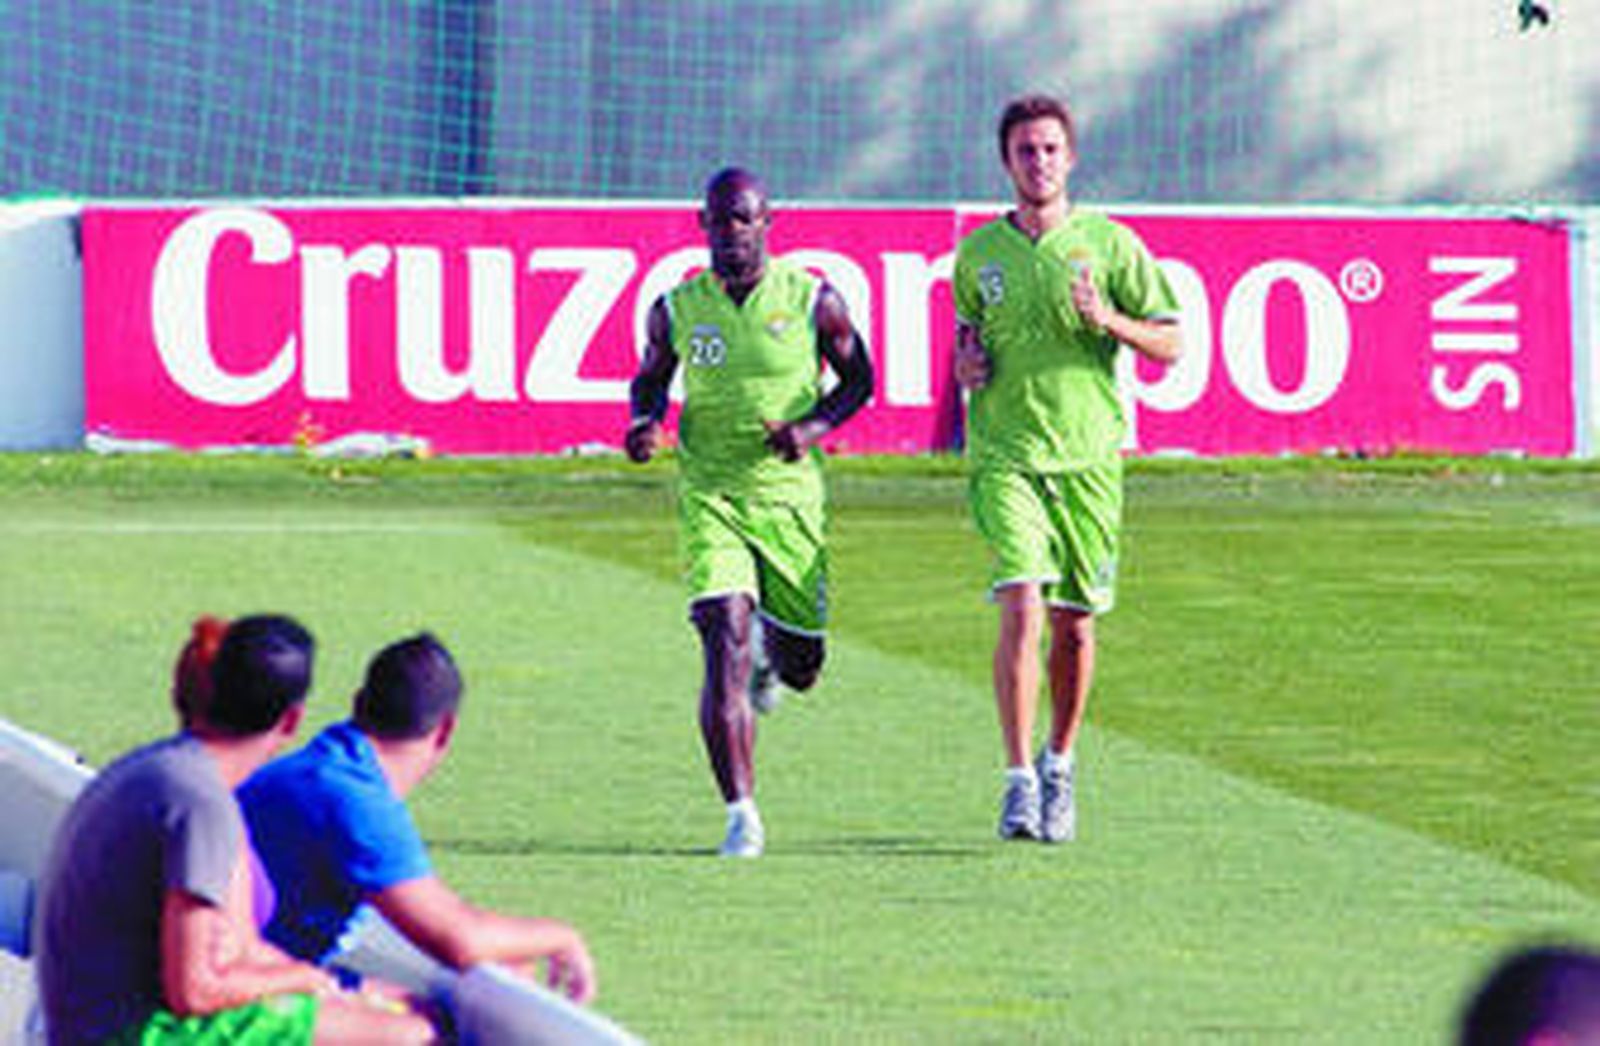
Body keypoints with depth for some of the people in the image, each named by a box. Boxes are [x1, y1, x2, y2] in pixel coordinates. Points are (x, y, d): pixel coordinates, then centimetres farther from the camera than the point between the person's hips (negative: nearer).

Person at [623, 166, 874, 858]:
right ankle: (741, 815, -15)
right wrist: (644, 421, -6)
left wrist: (816, 424, -11)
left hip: (790, 498, 1)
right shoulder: (675, 310, 0)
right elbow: (650, 378, 17)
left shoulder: (812, 301, -4)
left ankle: (771, 651, 49)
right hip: (708, 497, -1)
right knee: (724, 650, -18)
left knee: (801, 667, 9)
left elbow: (858, 378, 8)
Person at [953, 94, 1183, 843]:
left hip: (1088, 456, 0)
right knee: (1021, 607, -16)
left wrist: (1108, 320, -16)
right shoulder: (979, 251, 7)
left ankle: (1059, 763, 29)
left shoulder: (1111, 245, 1)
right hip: (1004, 455, 0)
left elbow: (1170, 346, 2)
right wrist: (966, 361, 2)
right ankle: (1019, 781, -15)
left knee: (1074, 624, 6)